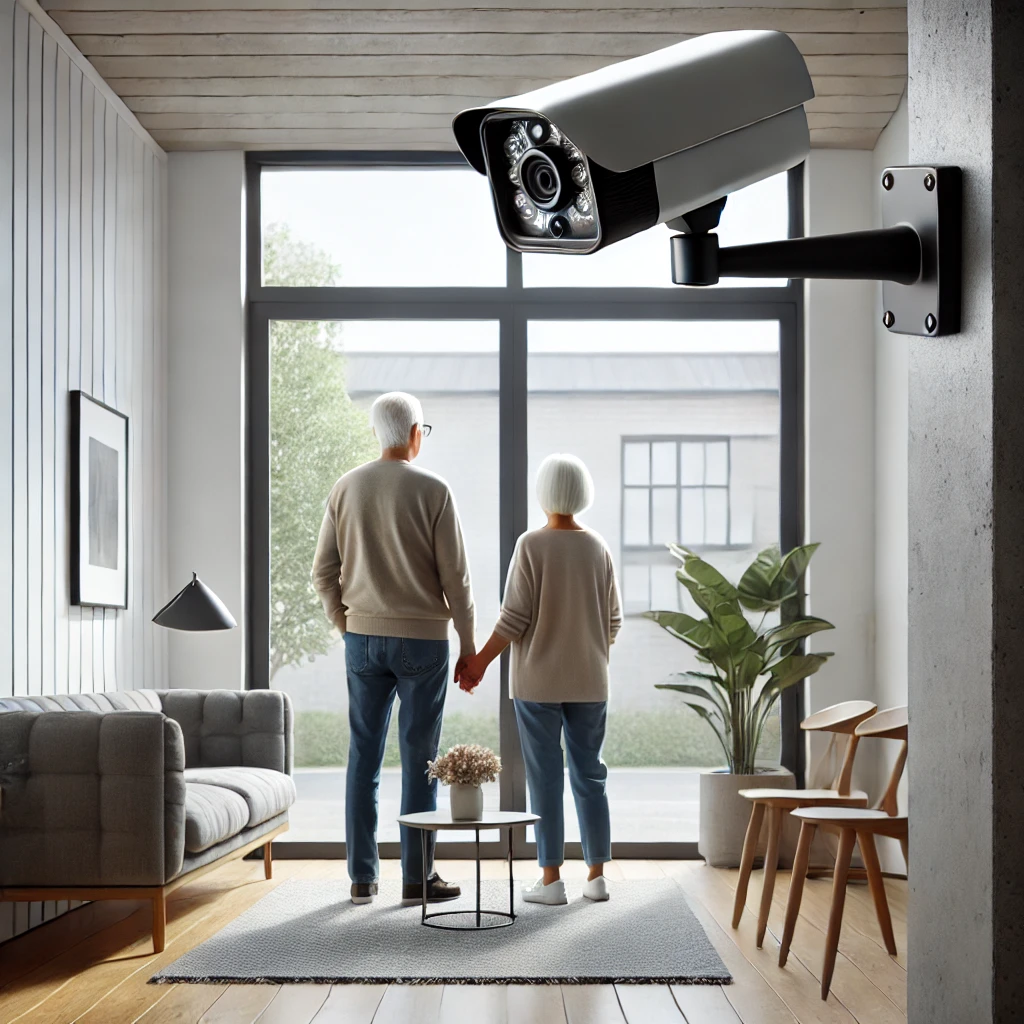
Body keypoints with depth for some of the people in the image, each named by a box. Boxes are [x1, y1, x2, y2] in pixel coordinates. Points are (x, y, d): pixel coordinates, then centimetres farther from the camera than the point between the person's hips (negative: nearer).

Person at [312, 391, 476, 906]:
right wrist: (469, 645, 0)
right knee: (419, 759, 3)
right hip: (422, 638, -4)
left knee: (364, 758, 8)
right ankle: (417, 876, 7)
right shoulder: (433, 491, -8)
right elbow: (455, 577, -8)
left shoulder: (346, 488, 4)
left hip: (363, 637, 4)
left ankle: (362, 877, 11)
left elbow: (324, 572, 5)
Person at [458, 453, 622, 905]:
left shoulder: (532, 545, -11)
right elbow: (612, 620, 6)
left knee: (545, 778, 2)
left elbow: (515, 617, -12)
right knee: (589, 774, 11)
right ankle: (596, 875, 14)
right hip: (589, 682, 4)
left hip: (538, 682, -3)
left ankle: (551, 879, 5)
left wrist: (480, 661, -2)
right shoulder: (598, 549, 1)